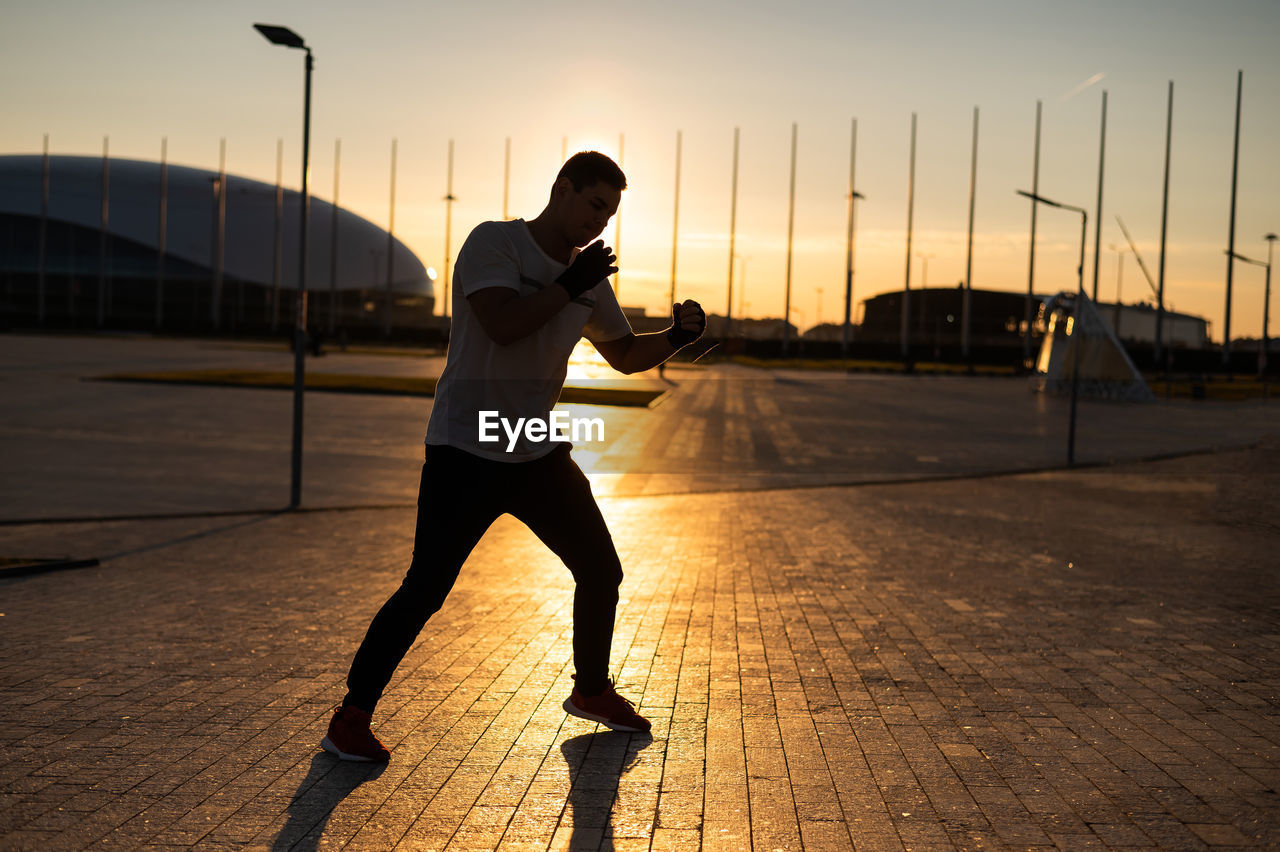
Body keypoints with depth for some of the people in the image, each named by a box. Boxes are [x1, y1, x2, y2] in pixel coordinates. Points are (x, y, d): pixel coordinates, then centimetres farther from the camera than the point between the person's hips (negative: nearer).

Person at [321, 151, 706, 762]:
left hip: (539, 453, 7)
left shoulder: (589, 280, 9)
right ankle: (350, 719, 4)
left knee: (601, 570, 10)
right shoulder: (494, 242, -9)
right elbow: (502, 325, -25)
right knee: (425, 590, -11)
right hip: (465, 451, -7)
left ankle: (591, 691, 32)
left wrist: (678, 336, 0)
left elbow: (627, 356, 17)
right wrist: (571, 285, -20)